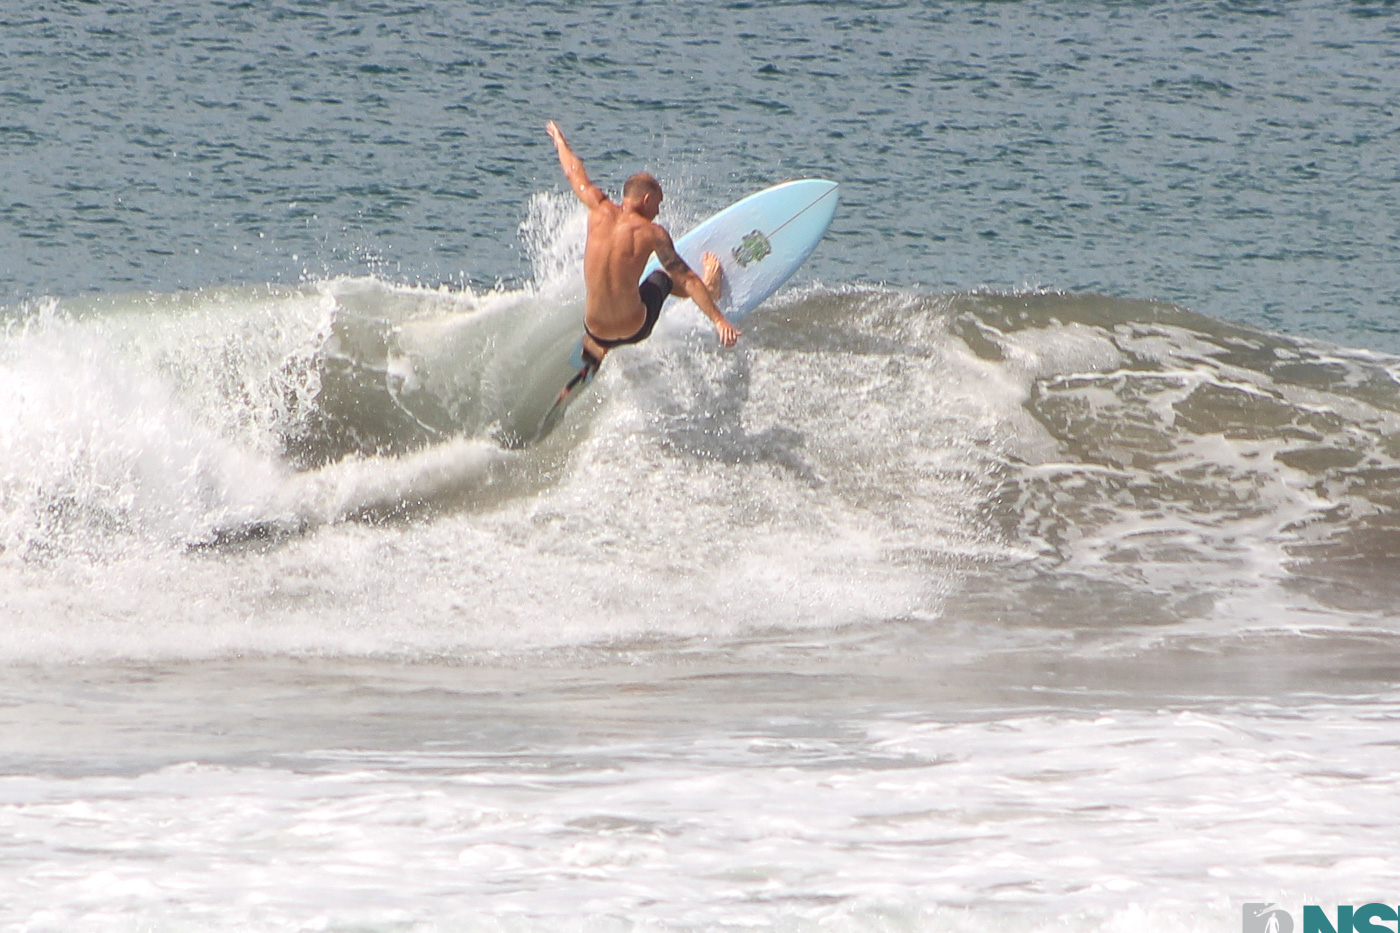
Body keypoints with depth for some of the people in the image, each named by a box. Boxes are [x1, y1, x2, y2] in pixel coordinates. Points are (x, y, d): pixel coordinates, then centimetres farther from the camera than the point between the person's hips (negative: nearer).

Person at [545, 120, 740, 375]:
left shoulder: (601, 212, -5)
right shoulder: (652, 233, -12)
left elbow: (574, 173, 14)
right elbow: (685, 279, -11)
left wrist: (560, 141, 33)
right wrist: (719, 319, -8)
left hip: (595, 332, 1)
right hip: (634, 331, -1)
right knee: (660, 278, 32)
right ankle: (710, 287, 54)